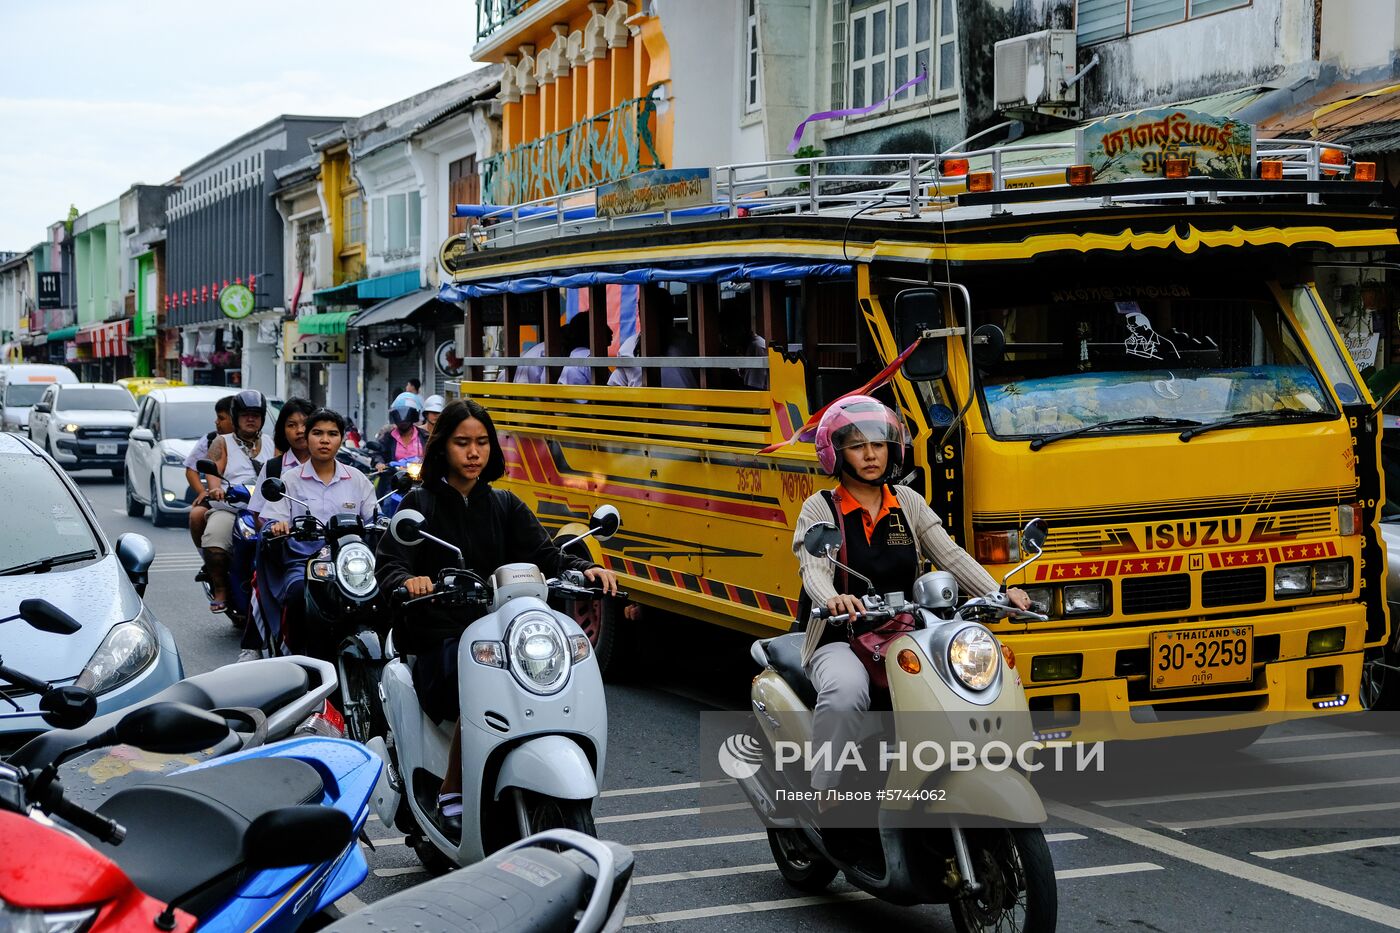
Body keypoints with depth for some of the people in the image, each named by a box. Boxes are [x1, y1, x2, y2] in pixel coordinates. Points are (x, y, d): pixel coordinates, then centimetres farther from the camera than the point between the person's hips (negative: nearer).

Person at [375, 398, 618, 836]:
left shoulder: (504, 506, 17)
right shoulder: (420, 504, 6)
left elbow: (545, 554, 4)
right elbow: (387, 565, -6)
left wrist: (584, 569, -17)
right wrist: (406, 581, -31)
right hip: (438, 637, -4)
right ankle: (450, 798, -18)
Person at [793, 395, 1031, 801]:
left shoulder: (909, 502, 14)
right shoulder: (819, 508, 2)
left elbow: (951, 556, 5)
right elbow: (814, 570, -14)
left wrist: (999, 594, -13)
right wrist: (832, 599, -39)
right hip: (841, 641, -4)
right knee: (846, 690, -38)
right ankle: (825, 795, -22)